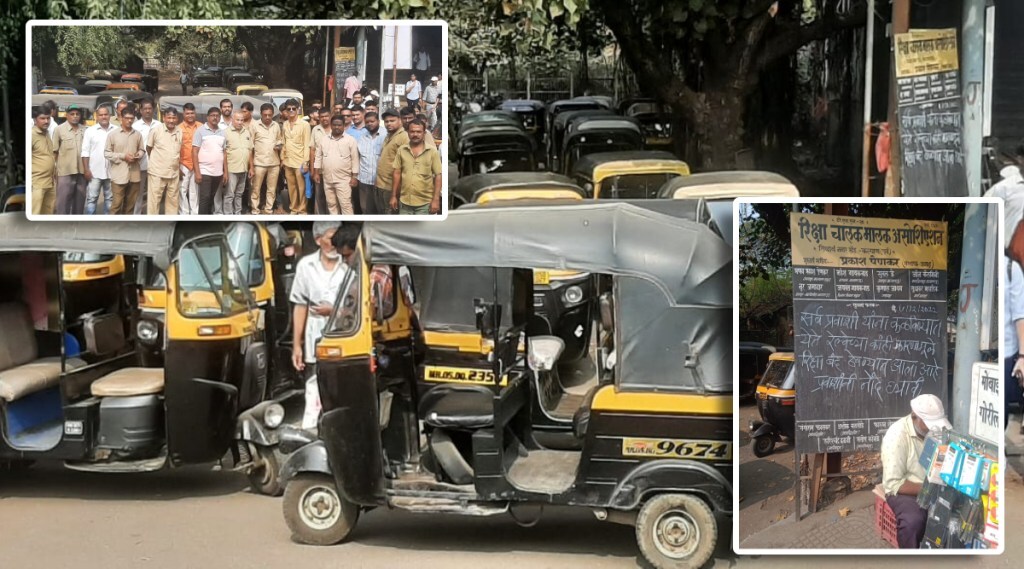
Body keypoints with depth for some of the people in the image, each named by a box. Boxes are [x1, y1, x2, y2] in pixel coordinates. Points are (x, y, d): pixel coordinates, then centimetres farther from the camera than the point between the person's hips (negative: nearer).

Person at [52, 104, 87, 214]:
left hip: (81, 172, 4)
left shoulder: (84, 130, 8)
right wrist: (54, 171, -5)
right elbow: (54, 151, -2)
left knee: (79, 202, 12)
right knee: (63, 202, -1)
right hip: (65, 172, -4)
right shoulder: (59, 130, -3)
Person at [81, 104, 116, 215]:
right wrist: (86, 170, -8)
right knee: (91, 198, -1)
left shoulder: (116, 130, 3)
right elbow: (85, 152, -2)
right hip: (94, 171, -2)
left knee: (110, 198, 11)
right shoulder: (90, 131, 0)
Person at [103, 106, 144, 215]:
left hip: (134, 175, 4)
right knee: (116, 204, -4)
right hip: (119, 175, -4)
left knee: (130, 204, 11)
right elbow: (107, 153, -3)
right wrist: (123, 156, -15)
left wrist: (138, 155, -8)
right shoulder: (112, 134, -3)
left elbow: (142, 150, 15)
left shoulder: (137, 134, 7)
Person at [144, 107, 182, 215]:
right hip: (157, 172, -4)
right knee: (154, 200, 0)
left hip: (174, 173, 4)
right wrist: (157, 162, 10)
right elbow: (148, 148, 2)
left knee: (173, 200, 13)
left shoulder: (180, 132, 3)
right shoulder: (155, 130, -9)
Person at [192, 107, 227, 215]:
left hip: (218, 172, 5)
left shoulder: (223, 132, 9)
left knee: (211, 198, 11)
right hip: (204, 171, -5)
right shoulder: (200, 131, -5)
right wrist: (197, 172, -13)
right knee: (205, 198, -7)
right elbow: (194, 152, -7)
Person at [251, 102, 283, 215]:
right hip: (259, 163, -3)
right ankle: (255, 212, 10)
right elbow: (250, 146, -3)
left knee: (272, 189, 8)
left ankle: (269, 211, 17)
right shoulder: (255, 126, -5)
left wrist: (279, 146, -6)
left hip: (274, 163, 3)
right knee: (256, 189, 3)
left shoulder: (276, 125, 5)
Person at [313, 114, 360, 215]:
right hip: (327, 179, 4)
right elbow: (318, 157, 12)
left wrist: (354, 177, -8)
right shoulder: (323, 140, 7)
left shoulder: (350, 140, -4)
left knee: (345, 204, -7)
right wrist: (316, 173, 6)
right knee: (331, 204, 12)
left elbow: (355, 159, -4)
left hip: (343, 179, -4)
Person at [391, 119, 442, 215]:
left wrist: (436, 200, -10)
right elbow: (397, 173, 7)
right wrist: (393, 196, 5)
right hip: (405, 201, 3)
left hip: (425, 203, -3)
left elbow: (438, 176, -5)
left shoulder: (432, 151, -4)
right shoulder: (401, 150, 4)